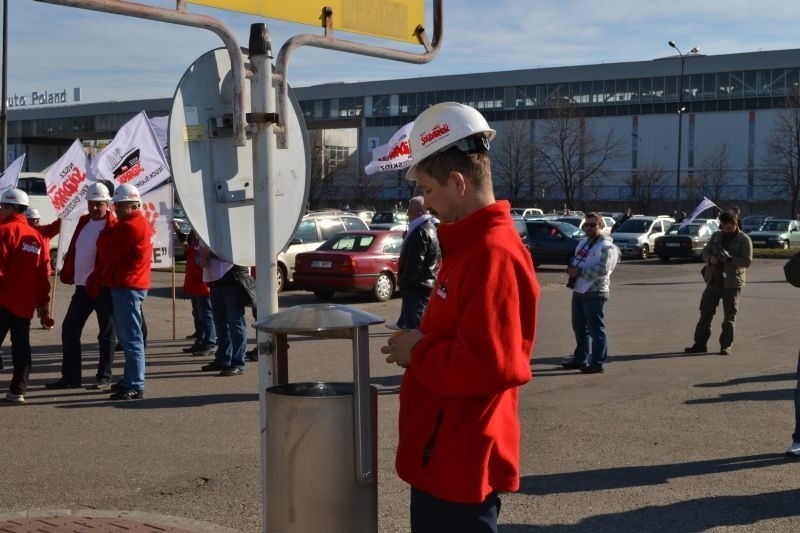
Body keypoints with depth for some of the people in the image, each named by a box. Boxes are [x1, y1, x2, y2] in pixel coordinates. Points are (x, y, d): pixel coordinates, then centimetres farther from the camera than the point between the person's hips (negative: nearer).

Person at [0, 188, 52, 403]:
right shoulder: (37, 236, 11)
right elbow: (43, 273, 12)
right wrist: (42, 303, 16)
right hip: (26, 304, 6)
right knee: (21, 346, 9)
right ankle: (17, 391, 11)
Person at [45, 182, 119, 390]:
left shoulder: (114, 226, -10)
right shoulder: (83, 221, 12)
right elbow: (72, 250, 16)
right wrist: (67, 275, 11)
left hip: (104, 288, -8)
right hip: (82, 286, 8)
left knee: (106, 333, 3)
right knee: (69, 329, 9)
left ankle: (104, 377, 11)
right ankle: (70, 376, 17)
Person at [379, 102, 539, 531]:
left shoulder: (492, 253, -22)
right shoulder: (472, 245, 11)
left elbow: (491, 364, -29)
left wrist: (418, 354, -16)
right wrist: (419, 342, 4)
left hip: (461, 462, -10)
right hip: (444, 454, 10)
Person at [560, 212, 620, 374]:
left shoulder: (606, 246, -12)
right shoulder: (583, 243, 16)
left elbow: (603, 270, -22)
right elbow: (574, 260, 23)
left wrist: (579, 272, -20)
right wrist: (571, 269, 0)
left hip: (594, 293, -9)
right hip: (578, 292, 9)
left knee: (596, 330, -3)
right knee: (579, 328, 17)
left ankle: (598, 363, 3)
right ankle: (580, 359, 28)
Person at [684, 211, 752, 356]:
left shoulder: (744, 239, -4)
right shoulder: (716, 236, 10)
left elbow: (747, 261, -12)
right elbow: (705, 252, 12)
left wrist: (730, 259, -26)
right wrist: (710, 258, -11)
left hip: (731, 283, -4)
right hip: (713, 281, 4)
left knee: (729, 316, 2)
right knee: (705, 312, 4)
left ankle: (726, 346, 9)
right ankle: (700, 343, 10)